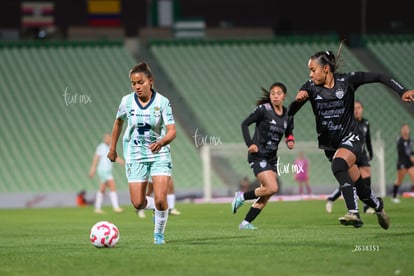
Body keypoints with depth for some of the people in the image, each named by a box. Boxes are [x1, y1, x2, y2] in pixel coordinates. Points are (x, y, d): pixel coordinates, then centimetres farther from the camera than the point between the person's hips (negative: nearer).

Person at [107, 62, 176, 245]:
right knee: (138, 203, -4)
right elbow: (118, 122, 14)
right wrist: (112, 148, 18)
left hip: (159, 155, -2)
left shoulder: (162, 102, -13)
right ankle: (158, 208, 30)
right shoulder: (127, 101, -5)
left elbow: (172, 131, -18)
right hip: (135, 156, 2)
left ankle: (159, 234, 9)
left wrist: (161, 142, -39)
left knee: (160, 199, -15)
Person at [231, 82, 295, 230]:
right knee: (272, 188, -19)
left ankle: (246, 223, 8)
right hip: (258, 155, -7)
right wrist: (250, 144, -17)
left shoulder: (288, 115, 5)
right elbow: (244, 124, -7)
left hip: (272, 157, 7)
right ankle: (241, 197, 1)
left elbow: (289, 133, 20)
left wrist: (290, 141, -3)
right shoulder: (263, 110, -11)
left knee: (266, 195, 0)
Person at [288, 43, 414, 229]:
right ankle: (378, 206, 39)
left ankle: (353, 212, -40)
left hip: (350, 138, -4)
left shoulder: (347, 81, -12)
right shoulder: (310, 88, -6)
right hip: (328, 143, 4)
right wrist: (298, 100, -31)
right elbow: (290, 112, -9)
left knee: (338, 164, -35)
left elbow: (379, 77, -4)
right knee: (358, 186, 9)